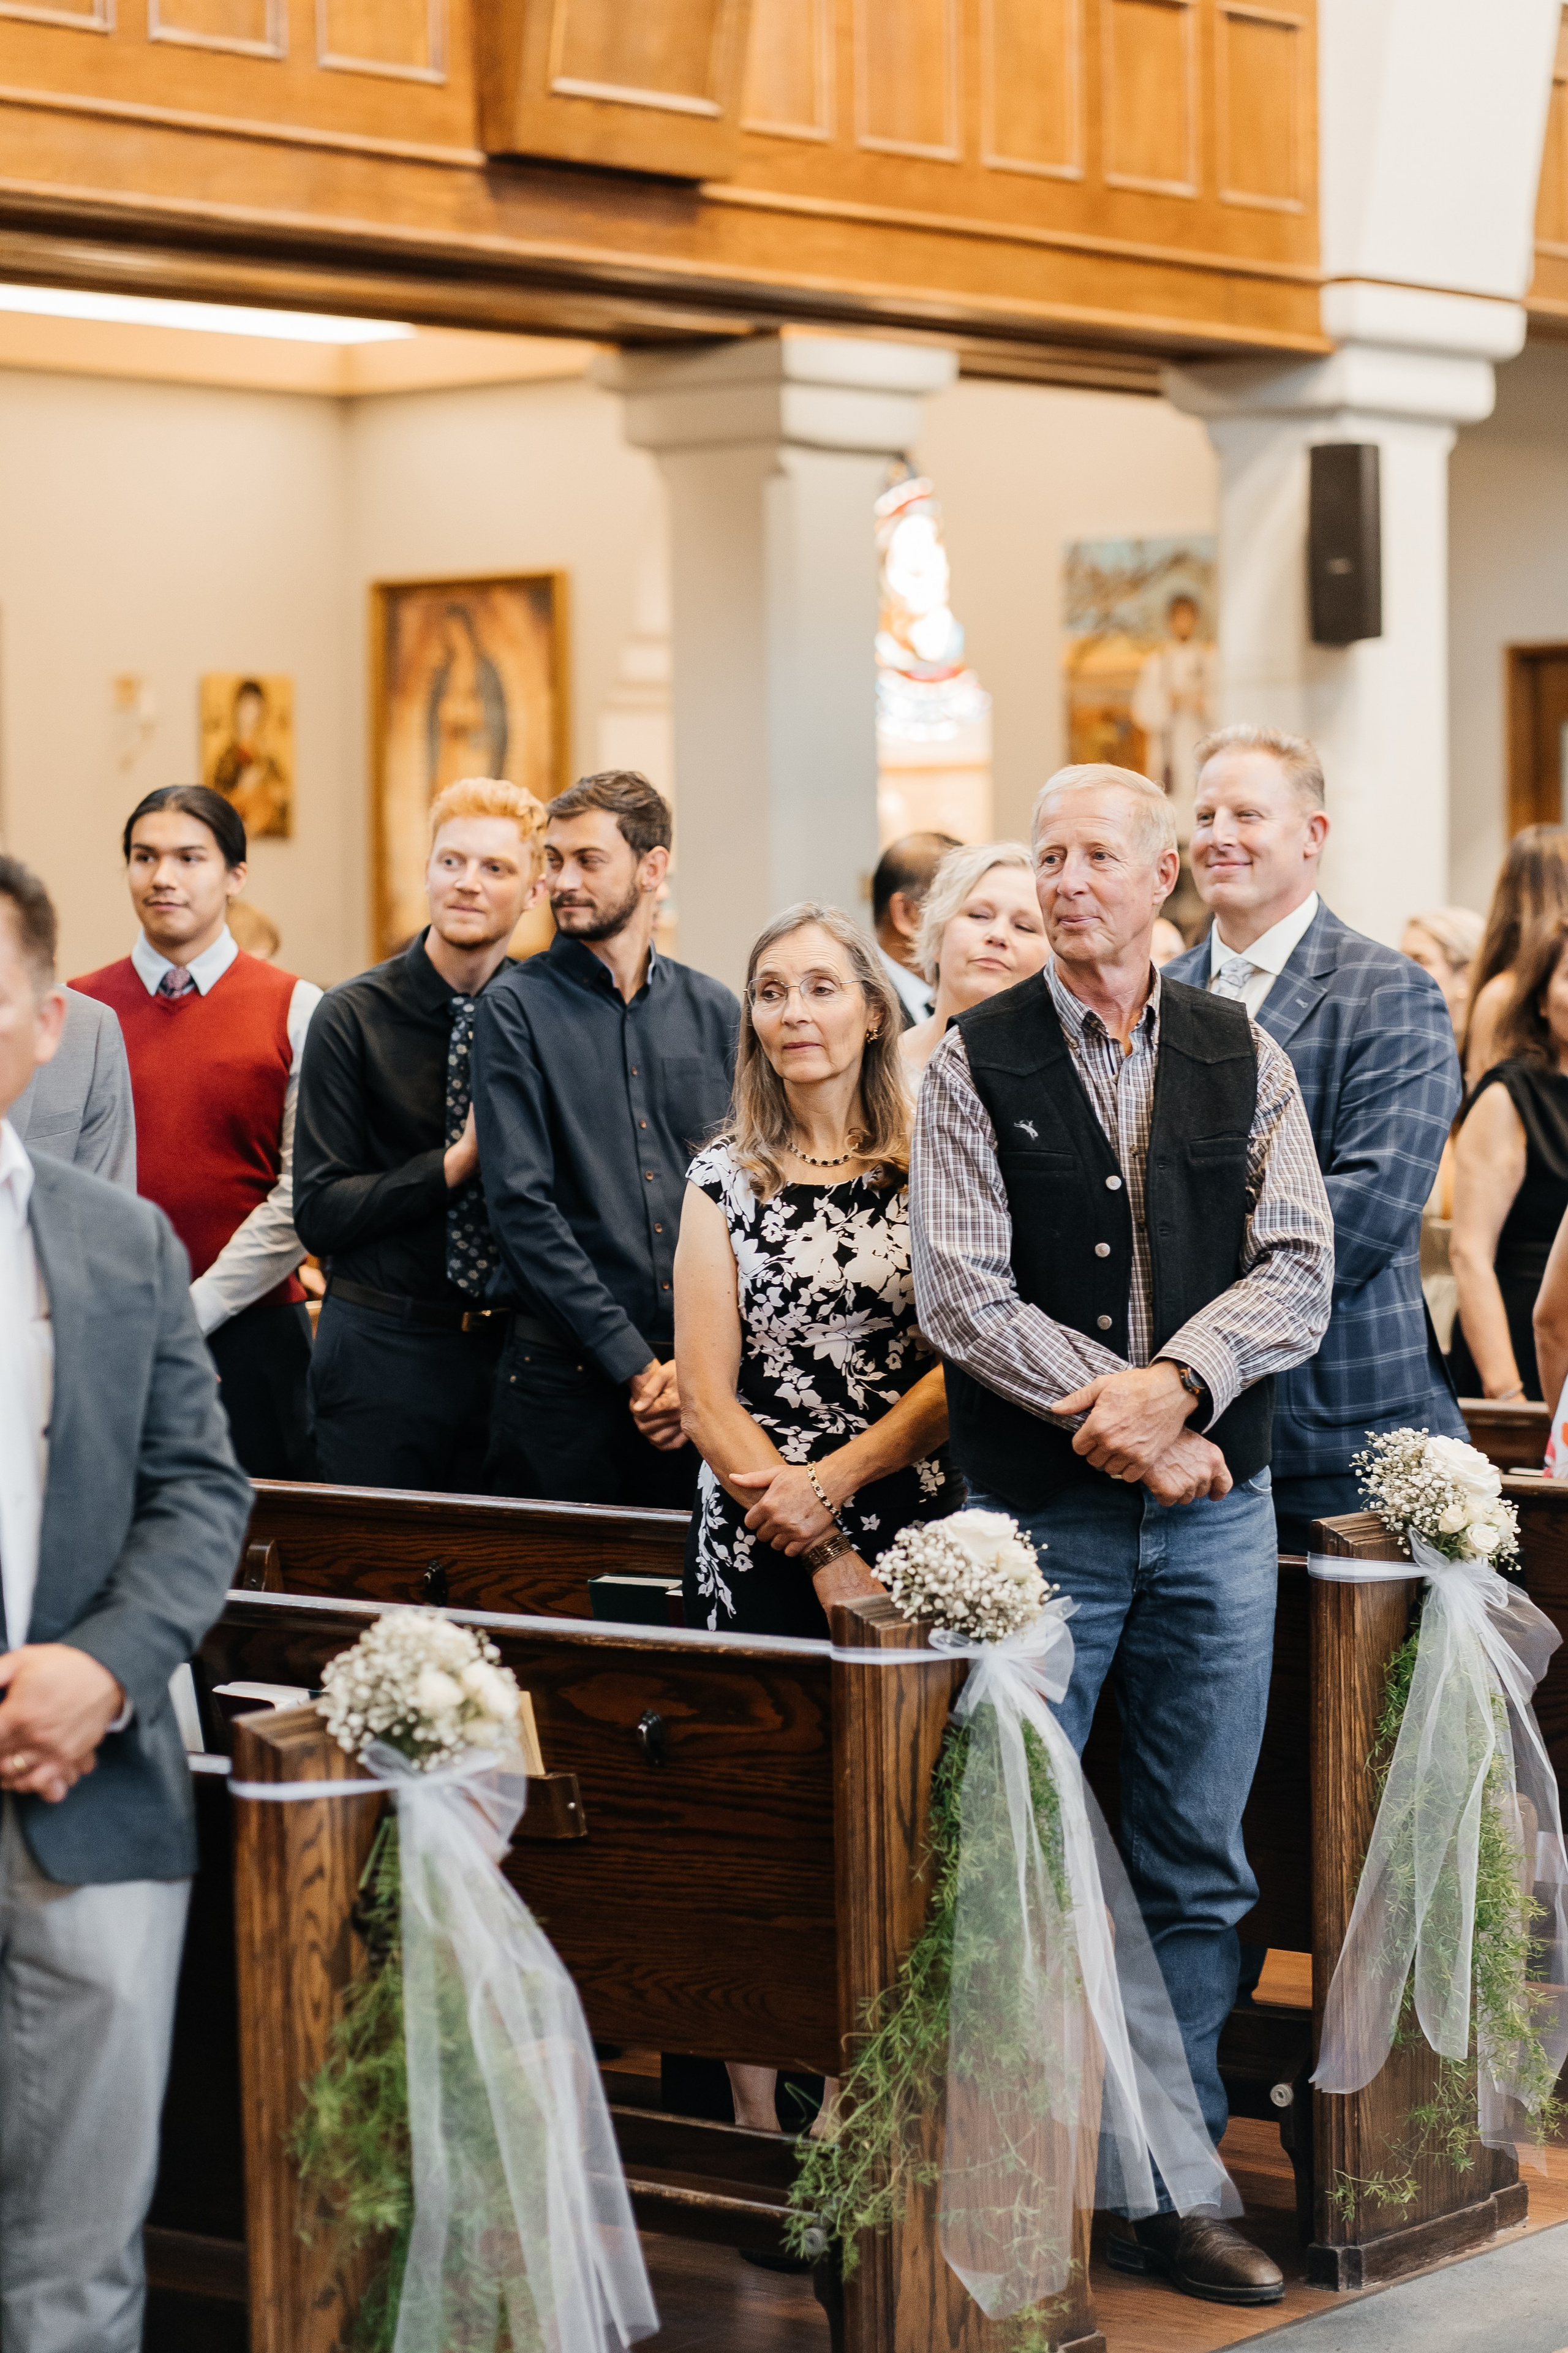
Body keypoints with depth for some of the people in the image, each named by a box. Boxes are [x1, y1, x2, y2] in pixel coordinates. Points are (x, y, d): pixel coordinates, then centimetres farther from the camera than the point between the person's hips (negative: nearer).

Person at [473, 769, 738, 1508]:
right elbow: (520, 1204, -9)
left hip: (699, 1378, 3)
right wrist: (634, 1365, -12)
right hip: (564, 1372, -3)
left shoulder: (713, 1012, 10)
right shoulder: (518, 1007, -1)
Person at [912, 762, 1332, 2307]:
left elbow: (1298, 1270, 0)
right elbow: (961, 1293, -8)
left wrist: (1175, 1384, -17)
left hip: (1215, 1506, 3)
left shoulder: (1243, 1060, 8)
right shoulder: (975, 1064, 0)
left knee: (1195, 1871, 8)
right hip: (1040, 1514, -2)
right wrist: (1118, 1415, -15)